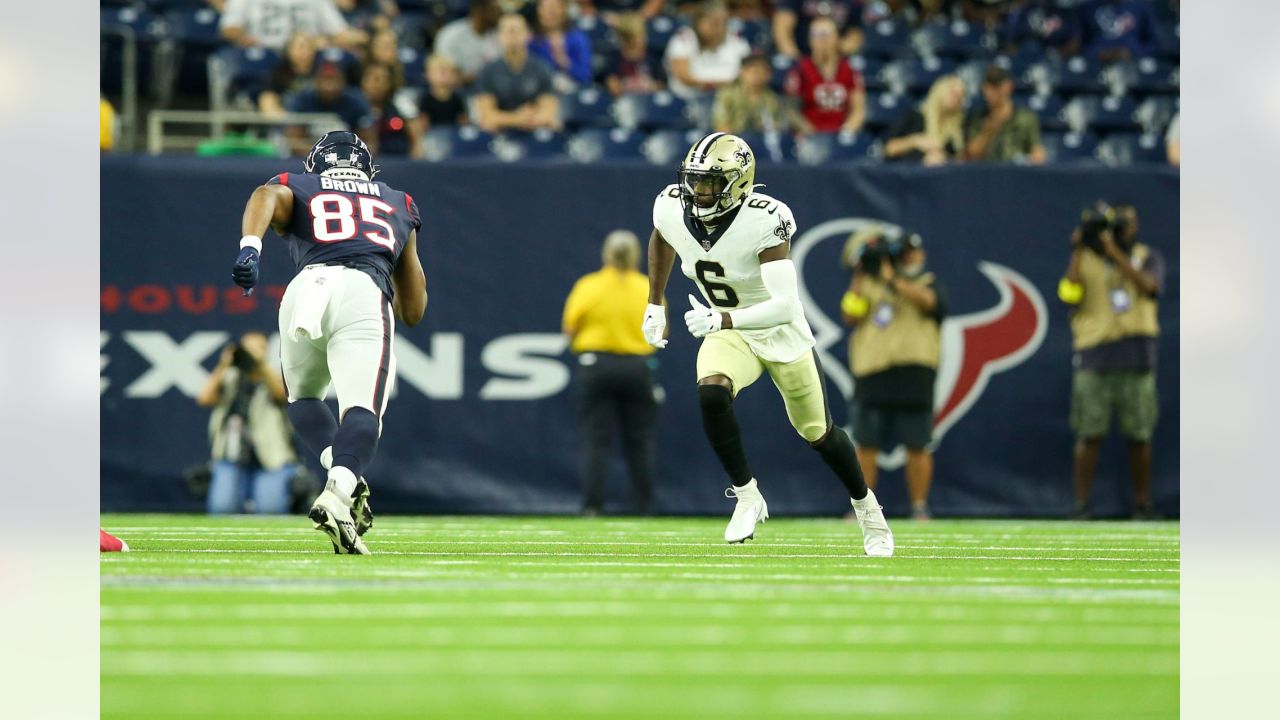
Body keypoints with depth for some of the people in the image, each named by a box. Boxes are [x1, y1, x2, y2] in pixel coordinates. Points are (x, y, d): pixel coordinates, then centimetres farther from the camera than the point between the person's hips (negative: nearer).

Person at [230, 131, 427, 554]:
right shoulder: (398, 205, 36)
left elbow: (267, 196, 1)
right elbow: (414, 311, 36)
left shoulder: (298, 189, 30)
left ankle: (342, 476, -2)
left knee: (303, 396, 24)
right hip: (366, 294, -1)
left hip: (307, 289, 1)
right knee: (361, 408, -15)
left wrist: (250, 245, -15)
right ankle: (338, 493, -45)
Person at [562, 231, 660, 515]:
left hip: (596, 365, -1)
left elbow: (570, 329, -3)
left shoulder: (587, 286, -3)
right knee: (639, 441, 7)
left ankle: (592, 504, -6)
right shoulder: (649, 289, 0)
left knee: (596, 440, 1)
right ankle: (642, 505, 8)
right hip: (637, 368, 1)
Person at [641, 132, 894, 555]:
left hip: (781, 334, -3)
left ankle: (865, 505, 39)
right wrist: (655, 304, 11)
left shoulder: (763, 222, -33)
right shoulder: (673, 210, -17)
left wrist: (722, 320, -50)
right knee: (711, 393, -29)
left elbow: (785, 306, -39)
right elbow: (661, 242, 11)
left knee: (817, 433, 12)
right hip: (728, 332, 3)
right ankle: (746, 496, -12)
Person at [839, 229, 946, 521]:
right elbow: (850, 316, 3)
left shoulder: (929, 285, 10)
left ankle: (919, 508, 6)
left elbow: (926, 300, -14)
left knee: (917, 448, -1)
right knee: (866, 445, 2)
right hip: (871, 377, 2)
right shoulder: (869, 284, 16)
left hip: (913, 377, -2)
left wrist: (891, 278, -13)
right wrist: (859, 277, -4)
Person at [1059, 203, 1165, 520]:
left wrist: (1114, 251, -11)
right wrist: (1078, 250, -5)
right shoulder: (1086, 259, 12)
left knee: (1139, 435, 2)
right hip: (1094, 359, -1)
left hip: (1137, 358, 1)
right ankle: (1081, 504, -2)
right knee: (1089, 434, -5)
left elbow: (1148, 286, -9)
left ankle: (1142, 505, 10)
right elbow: (1070, 294, -4)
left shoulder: (1148, 257, 12)